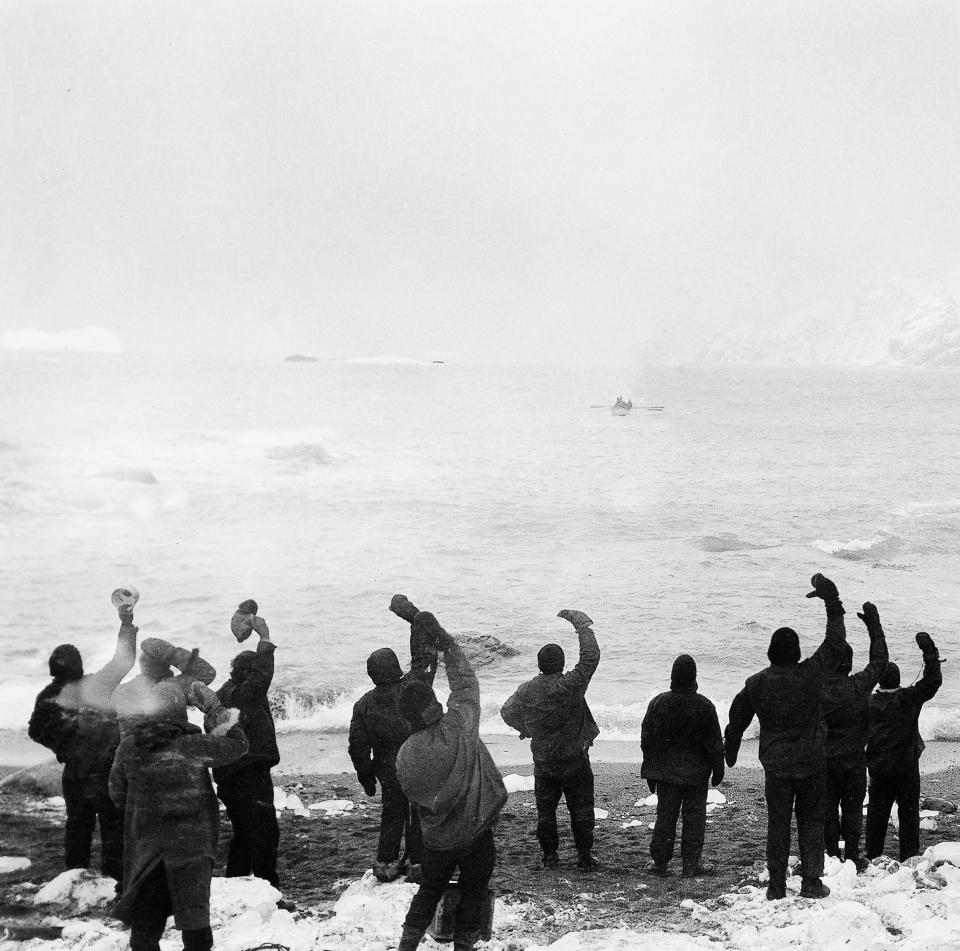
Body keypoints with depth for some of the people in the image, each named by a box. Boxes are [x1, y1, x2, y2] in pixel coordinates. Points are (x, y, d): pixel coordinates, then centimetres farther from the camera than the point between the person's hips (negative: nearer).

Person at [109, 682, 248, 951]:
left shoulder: (128, 747, -4)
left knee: (145, 924, 11)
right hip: (192, 845, -2)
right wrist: (213, 708, 7)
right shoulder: (192, 746, -12)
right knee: (195, 922, 6)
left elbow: (117, 794, 6)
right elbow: (236, 745, 1)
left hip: (145, 845, 2)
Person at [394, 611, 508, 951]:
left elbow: (415, 797, -1)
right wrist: (445, 643, -7)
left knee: (430, 889, 23)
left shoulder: (405, 756, -14)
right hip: (476, 832, -3)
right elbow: (465, 683, -11)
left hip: (436, 838, 3)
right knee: (472, 892, 16)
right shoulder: (459, 727, -22)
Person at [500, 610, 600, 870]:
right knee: (581, 809, 8)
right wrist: (581, 624, -6)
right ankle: (585, 856, 11)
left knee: (546, 810, 14)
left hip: (543, 764, 3)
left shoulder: (527, 690, -7)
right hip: (575, 761, -3)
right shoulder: (570, 686, -20)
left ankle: (549, 855, 17)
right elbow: (591, 656, -15)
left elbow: (507, 712, 8)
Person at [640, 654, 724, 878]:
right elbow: (714, 743, -5)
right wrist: (718, 769, 7)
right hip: (696, 773, -2)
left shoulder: (658, 703, -4)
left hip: (666, 772, 2)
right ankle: (690, 865, 5)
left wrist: (651, 772, 13)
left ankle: (660, 863, 10)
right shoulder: (704, 706, -11)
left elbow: (647, 739, 3)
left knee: (665, 817, 9)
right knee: (694, 817, 6)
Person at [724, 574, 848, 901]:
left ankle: (777, 886, 7)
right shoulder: (811, 674, -11)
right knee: (811, 820, 9)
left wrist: (729, 751, 23)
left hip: (775, 765, 1)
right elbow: (834, 642, -3)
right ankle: (812, 882, 3)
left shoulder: (756, 684, -4)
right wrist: (832, 602, 4)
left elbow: (737, 719, 7)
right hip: (812, 763, -1)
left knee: (778, 824, 8)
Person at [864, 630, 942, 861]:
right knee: (908, 811, 5)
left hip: (877, 767, 3)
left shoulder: (869, 702, -1)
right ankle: (909, 856, 5)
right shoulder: (908, 699, -12)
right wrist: (929, 650, -12)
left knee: (877, 810, 11)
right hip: (905, 768, -3)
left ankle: (872, 856, 14)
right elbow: (933, 680, -13)